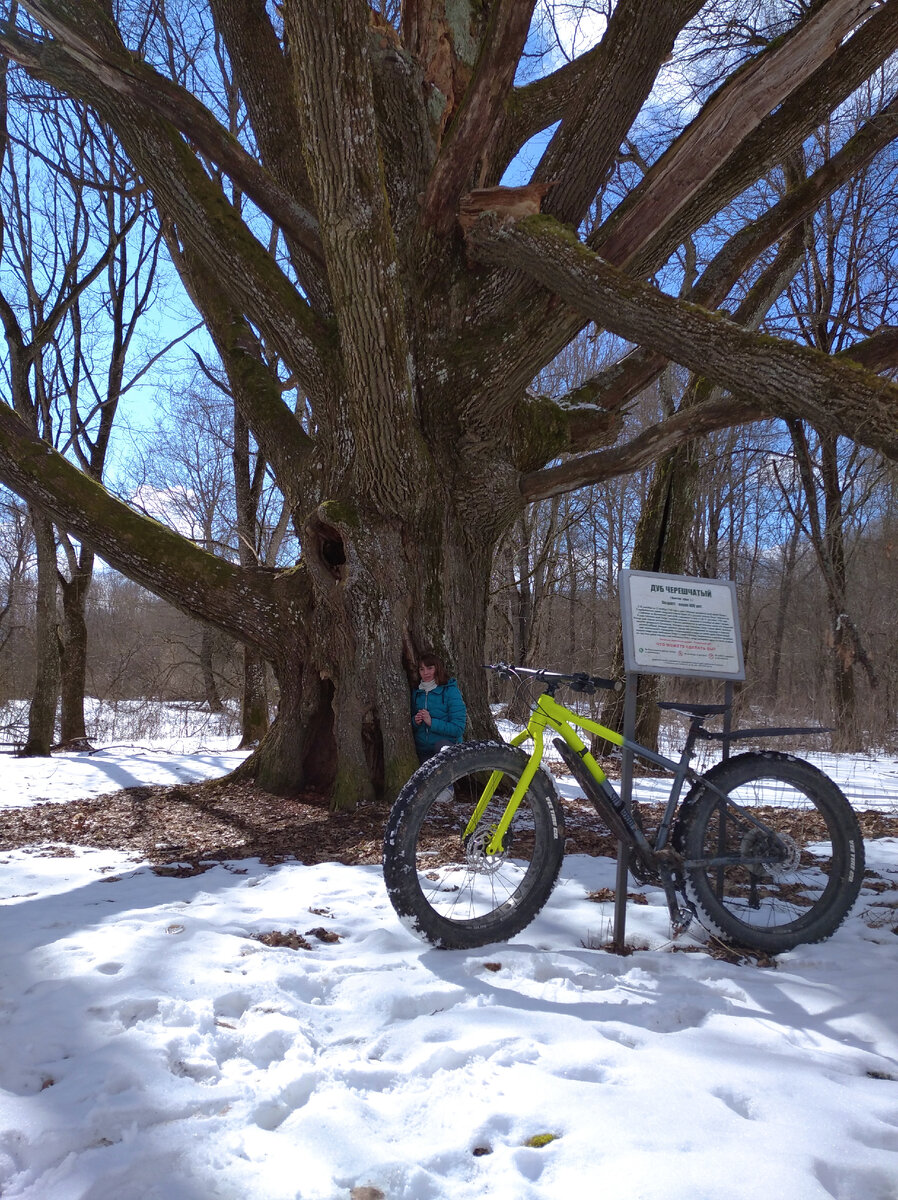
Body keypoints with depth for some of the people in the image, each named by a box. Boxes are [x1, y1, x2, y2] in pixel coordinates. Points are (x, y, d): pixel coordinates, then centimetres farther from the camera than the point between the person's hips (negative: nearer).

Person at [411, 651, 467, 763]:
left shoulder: (450, 691, -6)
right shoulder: (416, 693, 9)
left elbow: (458, 728, -12)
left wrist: (431, 722, -20)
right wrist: (415, 722, -6)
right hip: (423, 752, 5)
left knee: (441, 745, -36)